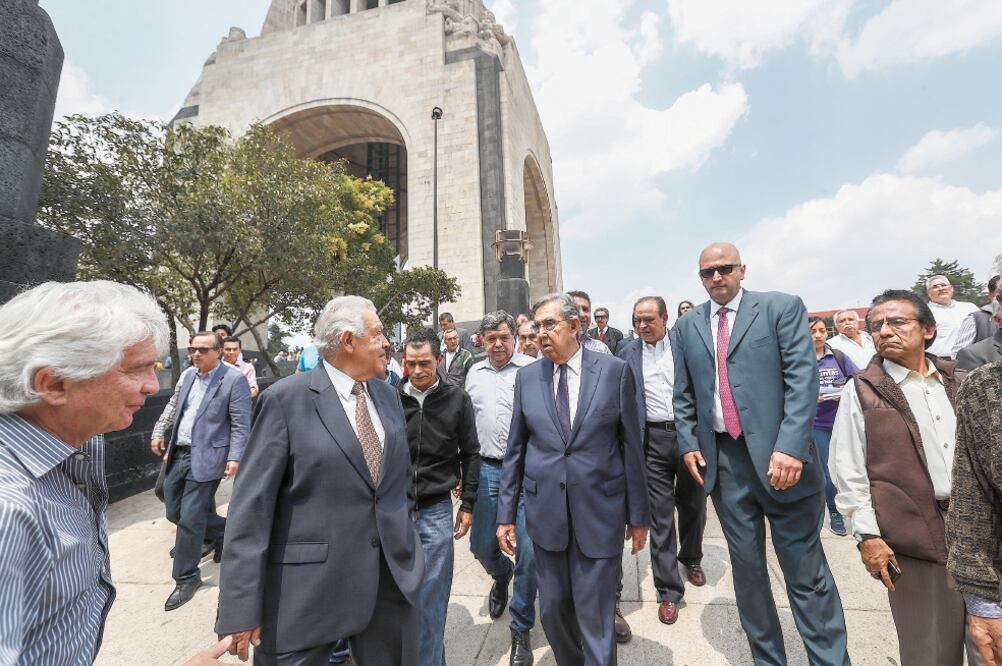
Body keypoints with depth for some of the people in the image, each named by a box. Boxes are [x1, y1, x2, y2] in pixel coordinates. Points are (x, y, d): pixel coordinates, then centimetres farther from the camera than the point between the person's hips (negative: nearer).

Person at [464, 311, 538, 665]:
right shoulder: (474, 373, 8)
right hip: (487, 470, 4)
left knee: (528, 553, 3)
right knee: (482, 546, 15)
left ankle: (521, 630, 28)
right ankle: (501, 576, 51)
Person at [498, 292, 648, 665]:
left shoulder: (615, 370, -7)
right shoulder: (527, 377, 0)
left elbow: (631, 446, -2)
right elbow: (515, 450, 4)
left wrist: (638, 514, 2)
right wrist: (506, 513, 4)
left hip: (599, 510, -2)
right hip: (545, 510, 3)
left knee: (596, 617, 11)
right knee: (553, 610, 20)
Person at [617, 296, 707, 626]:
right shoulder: (627, 351, 1)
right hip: (653, 439, -1)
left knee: (693, 505, 19)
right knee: (660, 514, 5)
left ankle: (691, 559, 47)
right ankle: (668, 590, 20)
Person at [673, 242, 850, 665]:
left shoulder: (782, 307, 0)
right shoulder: (687, 326, 10)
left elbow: (802, 378, -9)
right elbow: (683, 396, 13)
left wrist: (790, 447, -18)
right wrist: (689, 444, 4)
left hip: (779, 457, -3)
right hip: (722, 461, 3)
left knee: (806, 573, 7)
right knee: (747, 568, 15)